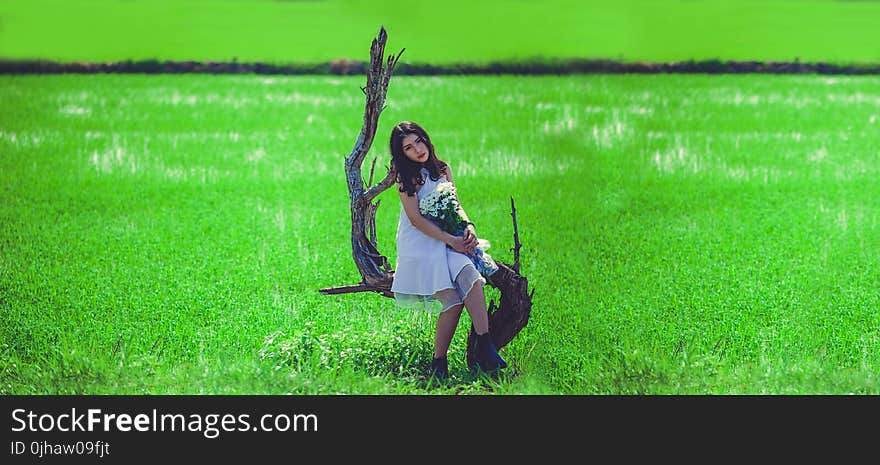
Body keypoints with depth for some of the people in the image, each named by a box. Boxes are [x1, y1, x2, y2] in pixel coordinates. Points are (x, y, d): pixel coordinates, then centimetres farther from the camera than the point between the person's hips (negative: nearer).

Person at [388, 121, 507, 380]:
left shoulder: (443, 169, 15)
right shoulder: (406, 179, -2)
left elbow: (456, 205, 14)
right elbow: (415, 218, -9)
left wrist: (468, 226, -8)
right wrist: (450, 240, -15)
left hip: (447, 241, 5)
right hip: (420, 246, -5)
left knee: (472, 278, -26)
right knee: (452, 301, -22)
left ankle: (484, 349, -33)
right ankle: (438, 364, -11)